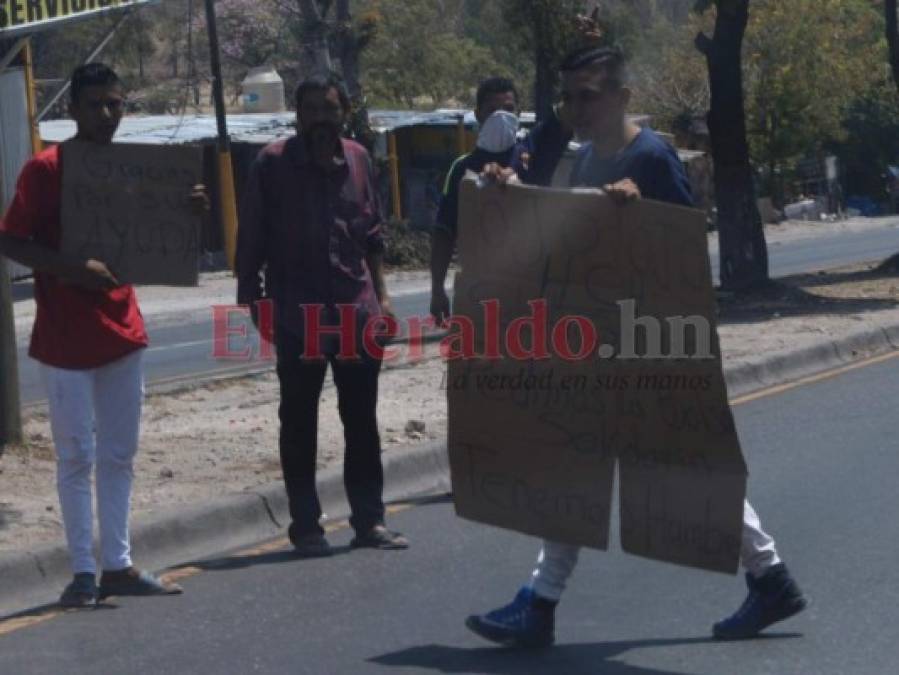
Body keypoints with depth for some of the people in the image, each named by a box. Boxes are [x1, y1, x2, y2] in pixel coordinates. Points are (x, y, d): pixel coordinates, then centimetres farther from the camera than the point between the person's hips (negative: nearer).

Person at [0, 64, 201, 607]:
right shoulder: (46, 169, -10)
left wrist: (188, 211, -1)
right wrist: (71, 268, -26)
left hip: (122, 331, 6)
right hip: (66, 337, -6)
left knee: (119, 455, 11)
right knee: (77, 457, -1)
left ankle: (119, 565, 17)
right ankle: (84, 572, 4)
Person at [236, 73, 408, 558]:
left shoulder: (357, 160, 7)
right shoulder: (273, 165, -5)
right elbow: (250, 241, -3)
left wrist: (380, 295, 11)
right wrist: (252, 299, -7)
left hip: (357, 312, 4)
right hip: (297, 315, -4)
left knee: (362, 419, 9)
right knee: (299, 422, 4)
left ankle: (369, 519, 17)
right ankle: (305, 526, 10)